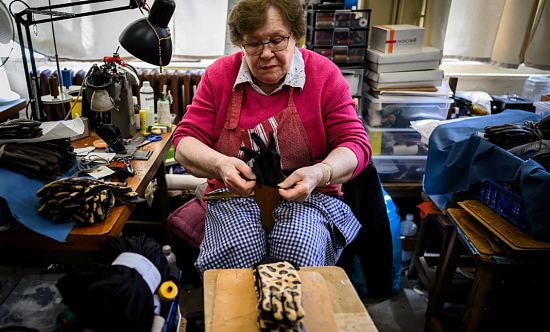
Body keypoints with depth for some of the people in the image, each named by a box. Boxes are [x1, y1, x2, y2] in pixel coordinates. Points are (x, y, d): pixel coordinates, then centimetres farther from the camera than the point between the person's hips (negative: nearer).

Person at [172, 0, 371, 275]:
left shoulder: (324, 74, -2)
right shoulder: (219, 75, 2)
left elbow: (355, 144, -3)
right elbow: (185, 142, 0)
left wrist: (319, 173, -25)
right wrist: (220, 164, -24)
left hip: (307, 196, 0)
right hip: (234, 195, 1)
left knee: (299, 251, -30)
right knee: (237, 252, -29)